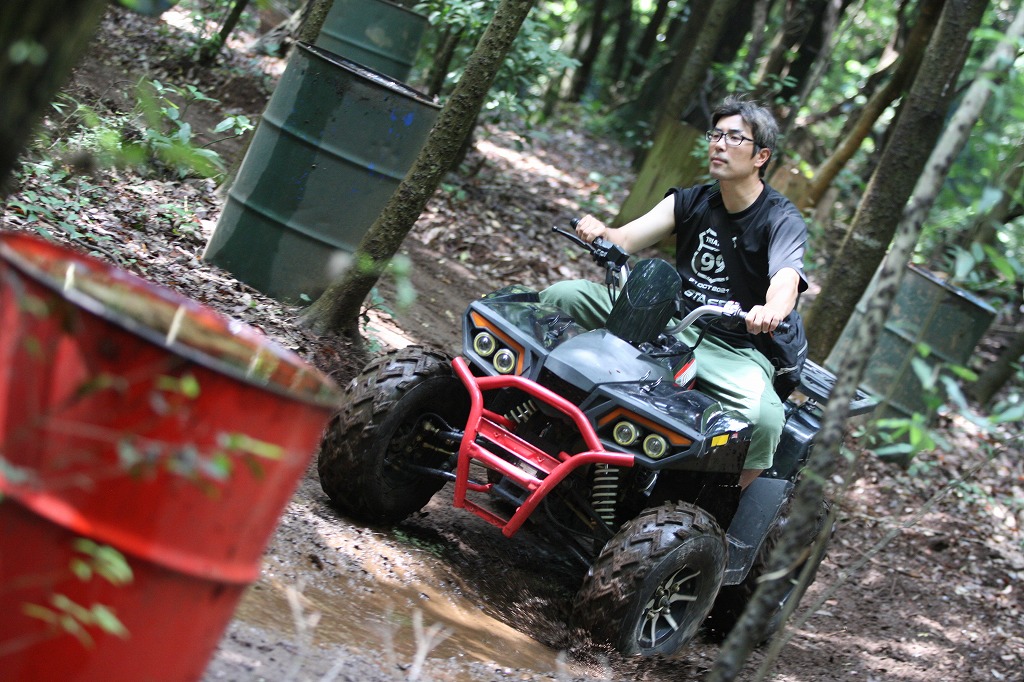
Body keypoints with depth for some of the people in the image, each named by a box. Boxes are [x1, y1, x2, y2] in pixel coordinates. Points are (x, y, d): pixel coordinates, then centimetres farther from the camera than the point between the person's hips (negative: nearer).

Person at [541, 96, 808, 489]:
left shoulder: (782, 221, -9)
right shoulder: (692, 201, 7)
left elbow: (786, 283, -28)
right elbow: (625, 240, -4)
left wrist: (770, 312, -53)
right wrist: (600, 232, -29)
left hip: (734, 350, -5)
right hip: (668, 320, 5)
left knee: (765, 418, -38)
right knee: (560, 297, -6)